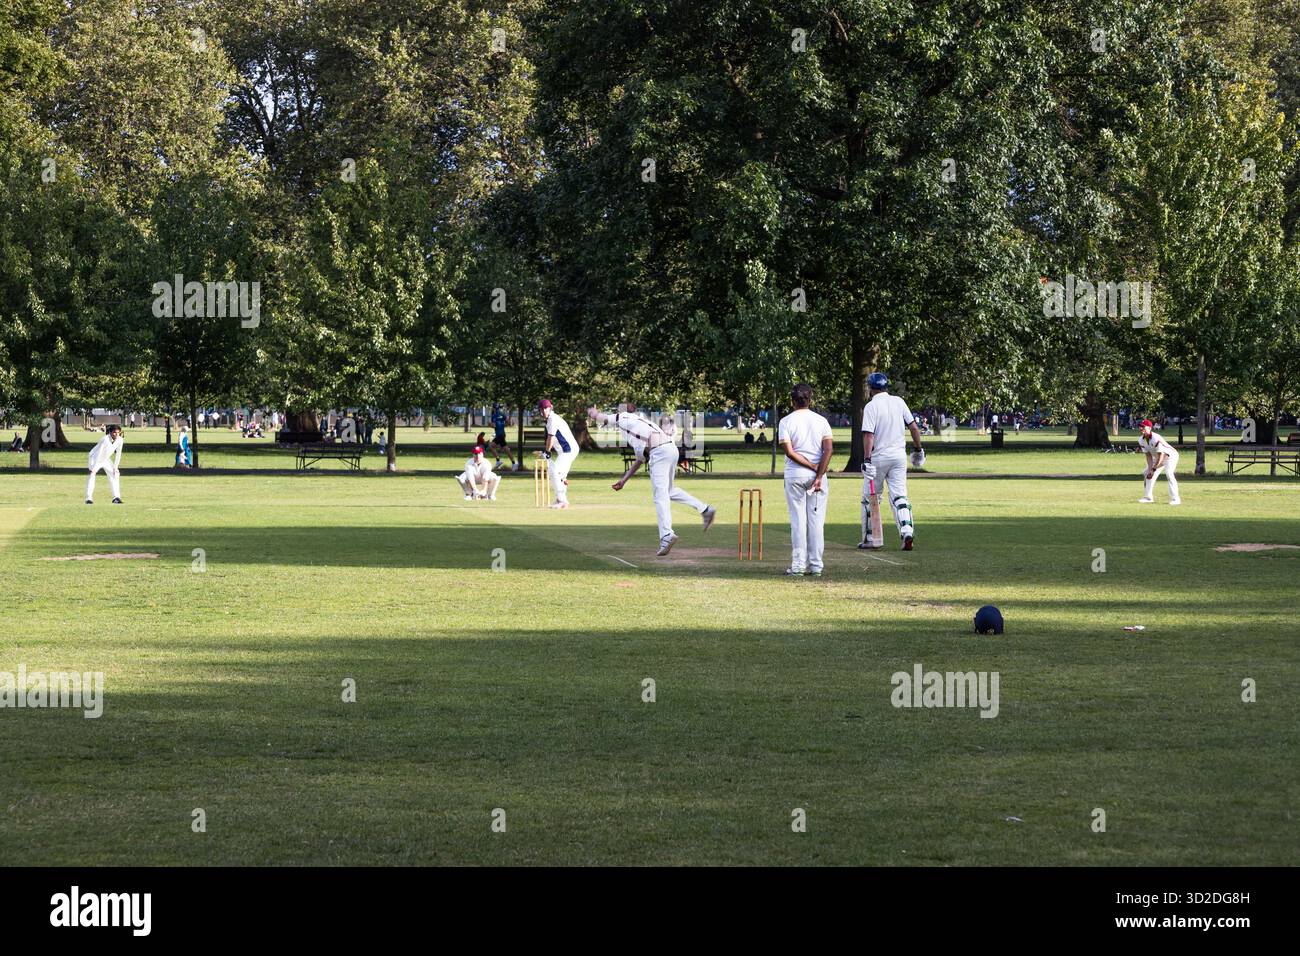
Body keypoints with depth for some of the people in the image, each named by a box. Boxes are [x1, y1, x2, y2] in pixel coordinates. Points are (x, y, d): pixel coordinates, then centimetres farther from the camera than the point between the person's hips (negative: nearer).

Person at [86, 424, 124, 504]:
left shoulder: (119, 440, -16)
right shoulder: (105, 440, -34)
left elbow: (118, 454, -5)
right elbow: (98, 453, -35)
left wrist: (115, 467, -2)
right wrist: (94, 467, -37)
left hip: (106, 459, 7)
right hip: (95, 457, -7)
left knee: (114, 475, 4)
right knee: (92, 476, -21)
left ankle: (116, 497, 11)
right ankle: (89, 498, -22)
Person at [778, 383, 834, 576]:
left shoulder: (786, 422, -2)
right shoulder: (821, 421, 3)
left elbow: (789, 451, -12)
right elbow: (828, 449, -8)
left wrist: (813, 466, -9)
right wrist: (819, 475, -10)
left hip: (795, 475, -2)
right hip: (818, 474, 2)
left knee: (798, 521, 3)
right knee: (816, 521, 3)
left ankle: (798, 564, -1)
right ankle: (816, 566, 2)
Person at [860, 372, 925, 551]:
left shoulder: (871, 406, -10)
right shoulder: (899, 402, 4)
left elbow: (869, 435, -18)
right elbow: (913, 427, 5)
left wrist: (867, 460, -22)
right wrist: (918, 450, 15)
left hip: (878, 457, -4)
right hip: (899, 455, 4)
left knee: (869, 497, 9)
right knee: (899, 496, 3)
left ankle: (870, 538, 13)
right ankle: (907, 531, -17)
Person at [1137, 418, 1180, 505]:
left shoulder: (1156, 439, -33)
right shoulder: (1141, 440, -9)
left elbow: (1161, 455, -30)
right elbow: (1148, 456, -5)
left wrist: (1154, 469, -28)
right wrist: (1150, 468, -16)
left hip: (1170, 456, -9)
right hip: (1157, 458, 9)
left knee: (1169, 474, -26)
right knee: (1147, 474, 7)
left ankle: (1175, 499, -24)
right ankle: (1148, 497, 18)